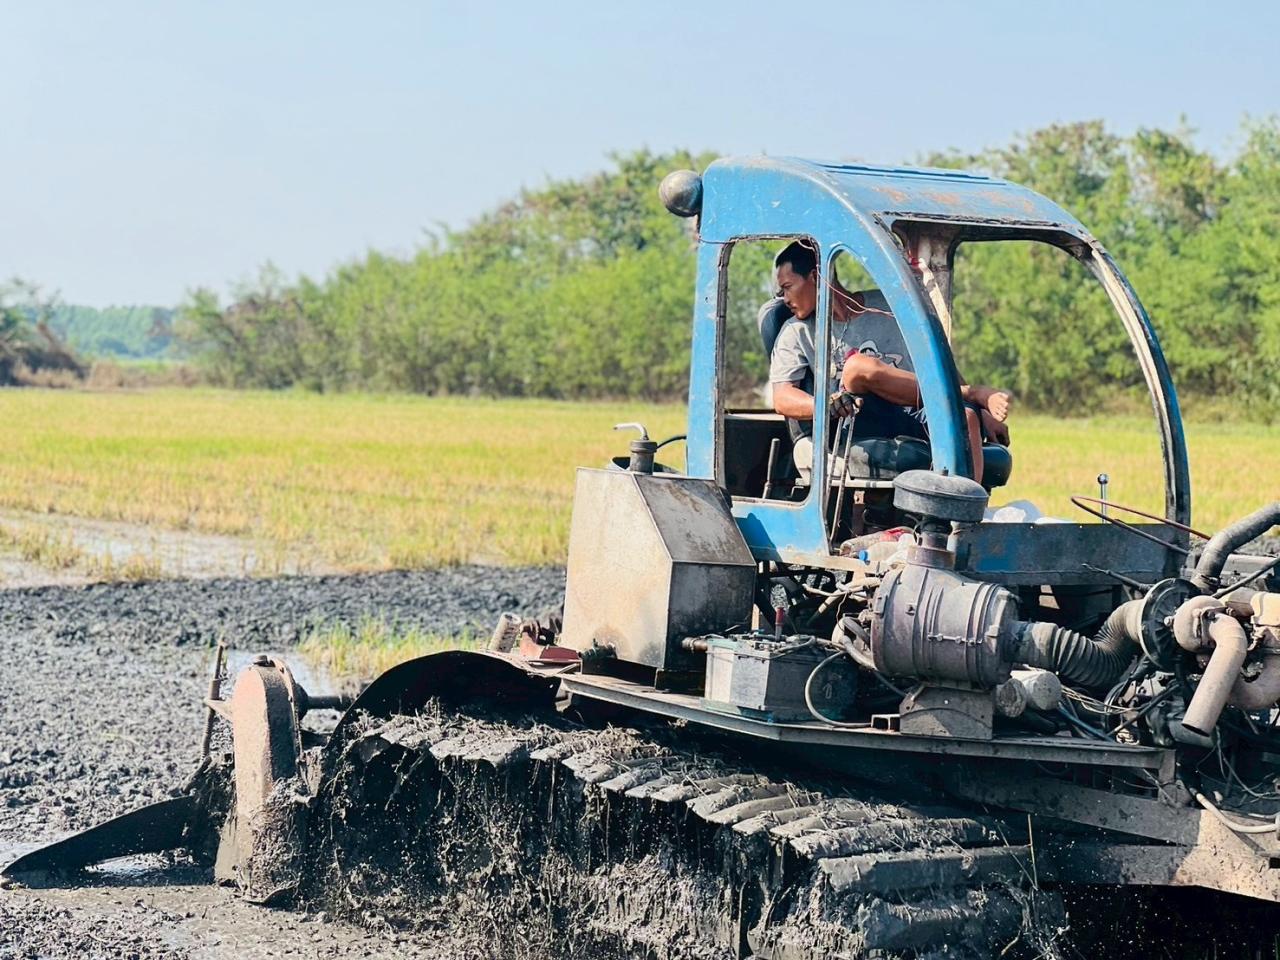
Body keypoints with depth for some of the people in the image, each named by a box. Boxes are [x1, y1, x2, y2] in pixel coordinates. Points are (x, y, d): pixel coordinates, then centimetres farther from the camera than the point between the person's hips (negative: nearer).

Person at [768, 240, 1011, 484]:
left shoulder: (888, 308, 18)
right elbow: (782, 398, 0)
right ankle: (970, 394, -15)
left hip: (912, 423, 1)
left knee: (964, 416, -31)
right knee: (858, 366, -30)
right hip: (859, 429, -1)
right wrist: (825, 405, -22)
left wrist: (982, 411, 6)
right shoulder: (797, 333, 14)